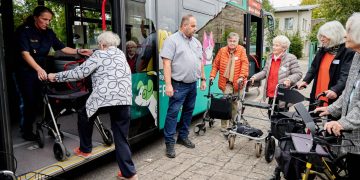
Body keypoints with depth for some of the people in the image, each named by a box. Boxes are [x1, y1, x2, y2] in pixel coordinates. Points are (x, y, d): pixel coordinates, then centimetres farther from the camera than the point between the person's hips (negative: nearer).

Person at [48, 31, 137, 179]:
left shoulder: (99, 55, 4)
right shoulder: (120, 54, 23)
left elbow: (79, 73, 1)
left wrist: (56, 76, 12)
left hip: (104, 98, -5)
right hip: (124, 99, 5)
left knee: (85, 119, 26)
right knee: (121, 138, 10)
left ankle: (85, 149, 41)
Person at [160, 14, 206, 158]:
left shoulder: (196, 42, 14)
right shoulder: (172, 40, -8)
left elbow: (200, 62, 21)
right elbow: (166, 62, -15)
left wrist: (203, 79, 17)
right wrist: (168, 84, -21)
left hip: (193, 84, 7)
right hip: (178, 85, -7)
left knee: (188, 111, 14)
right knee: (173, 112, -4)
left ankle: (183, 137, 28)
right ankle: (169, 143, 4)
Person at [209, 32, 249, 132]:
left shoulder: (241, 50, 0)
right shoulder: (222, 51, 4)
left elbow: (245, 64, -8)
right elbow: (216, 64, 8)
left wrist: (242, 76, -19)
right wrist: (212, 75, 0)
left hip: (237, 82, 1)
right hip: (226, 82, 0)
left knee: (234, 103, 13)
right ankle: (224, 125, -2)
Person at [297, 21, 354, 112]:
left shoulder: (348, 52, -10)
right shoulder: (322, 50, 12)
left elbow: (346, 75, -20)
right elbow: (313, 68, 17)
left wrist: (335, 90, -35)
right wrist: (305, 80, 0)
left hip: (334, 99, -7)